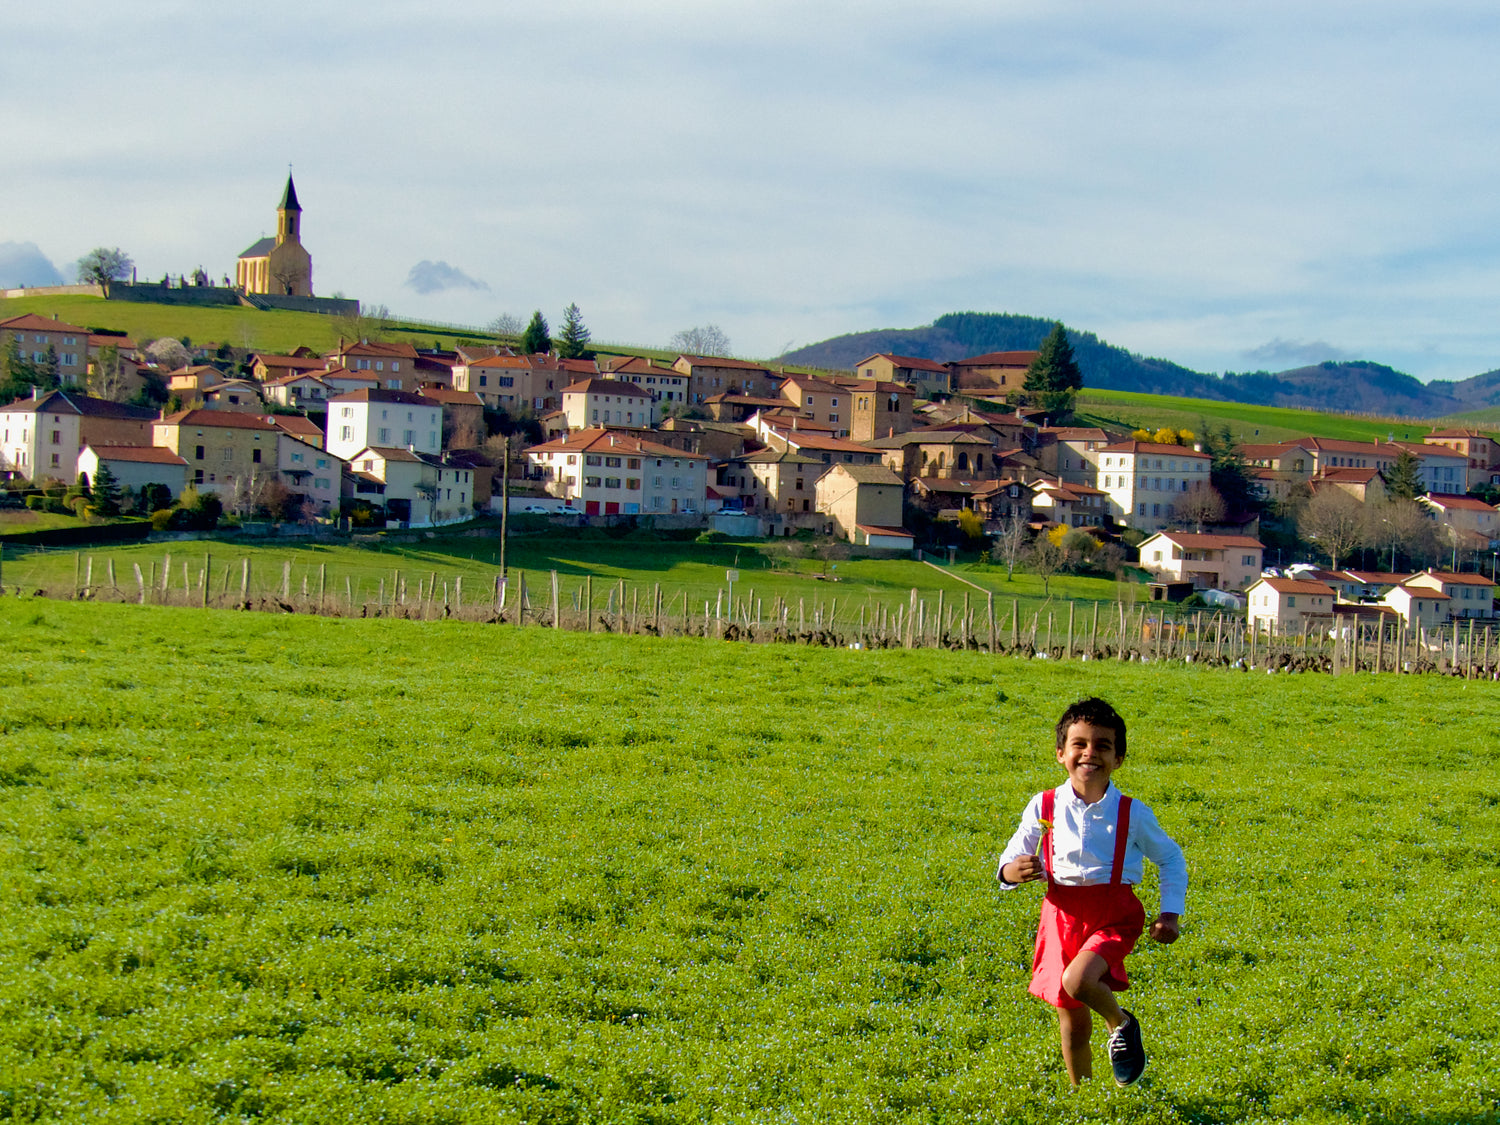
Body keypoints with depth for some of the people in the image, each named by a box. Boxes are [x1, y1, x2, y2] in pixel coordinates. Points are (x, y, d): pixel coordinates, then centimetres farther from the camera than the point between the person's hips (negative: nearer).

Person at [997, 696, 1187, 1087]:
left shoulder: (1132, 813, -4)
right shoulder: (1043, 807, -2)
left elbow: (1171, 858, 11)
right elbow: (1010, 860, 4)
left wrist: (1170, 914, 2)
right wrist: (1011, 872, -20)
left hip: (1114, 915, -2)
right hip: (1063, 915, 2)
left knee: (1077, 981, -29)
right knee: (1073, 1025, 8)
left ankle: (1122, 1023, 4)